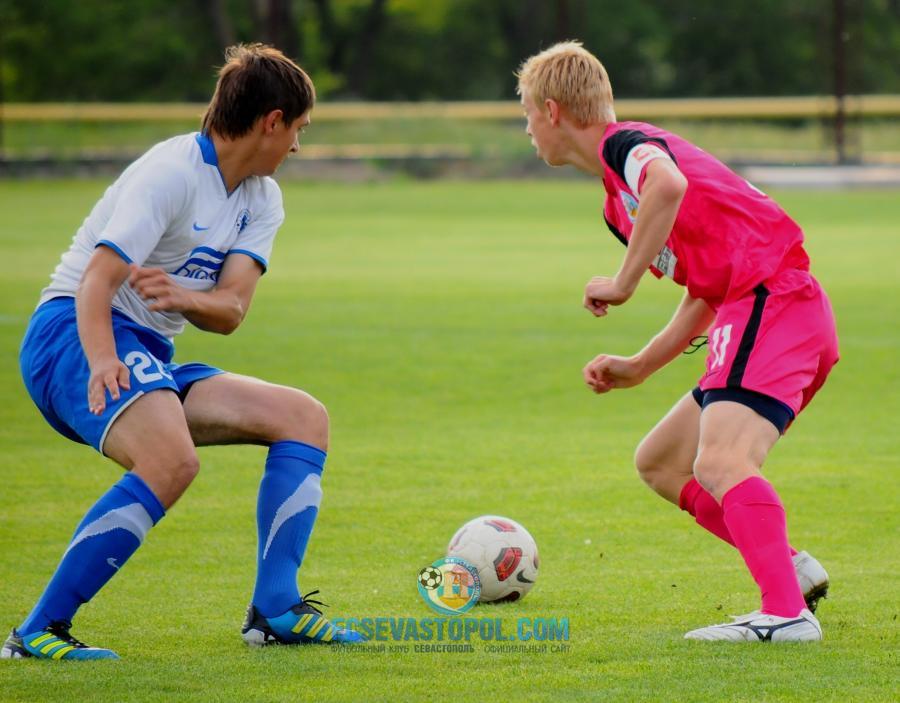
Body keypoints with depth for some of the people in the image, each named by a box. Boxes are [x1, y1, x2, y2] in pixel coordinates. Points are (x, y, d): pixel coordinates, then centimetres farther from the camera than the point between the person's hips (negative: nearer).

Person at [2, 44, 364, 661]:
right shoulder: (173, 172, -13)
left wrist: (182, 297, -26)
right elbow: (96, 281, -24)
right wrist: (102, 360, -42)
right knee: (173, 460, -34)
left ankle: (275, 609, -6)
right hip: (70, 335, -9)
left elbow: (231, 310, -3)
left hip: (151, 359, 9)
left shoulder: (262, 200, 12)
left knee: (305, 416, 3)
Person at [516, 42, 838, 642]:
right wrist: (637, 368, 20)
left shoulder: (623, 143, -5)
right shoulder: (618, 202, 25)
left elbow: (670, 185, -31)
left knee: (719, 462, -26)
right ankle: (789, 568, 7)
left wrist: (624, 284, -21)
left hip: (772, 299, -11)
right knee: (658, 462, 16)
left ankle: (787, 614, -36)